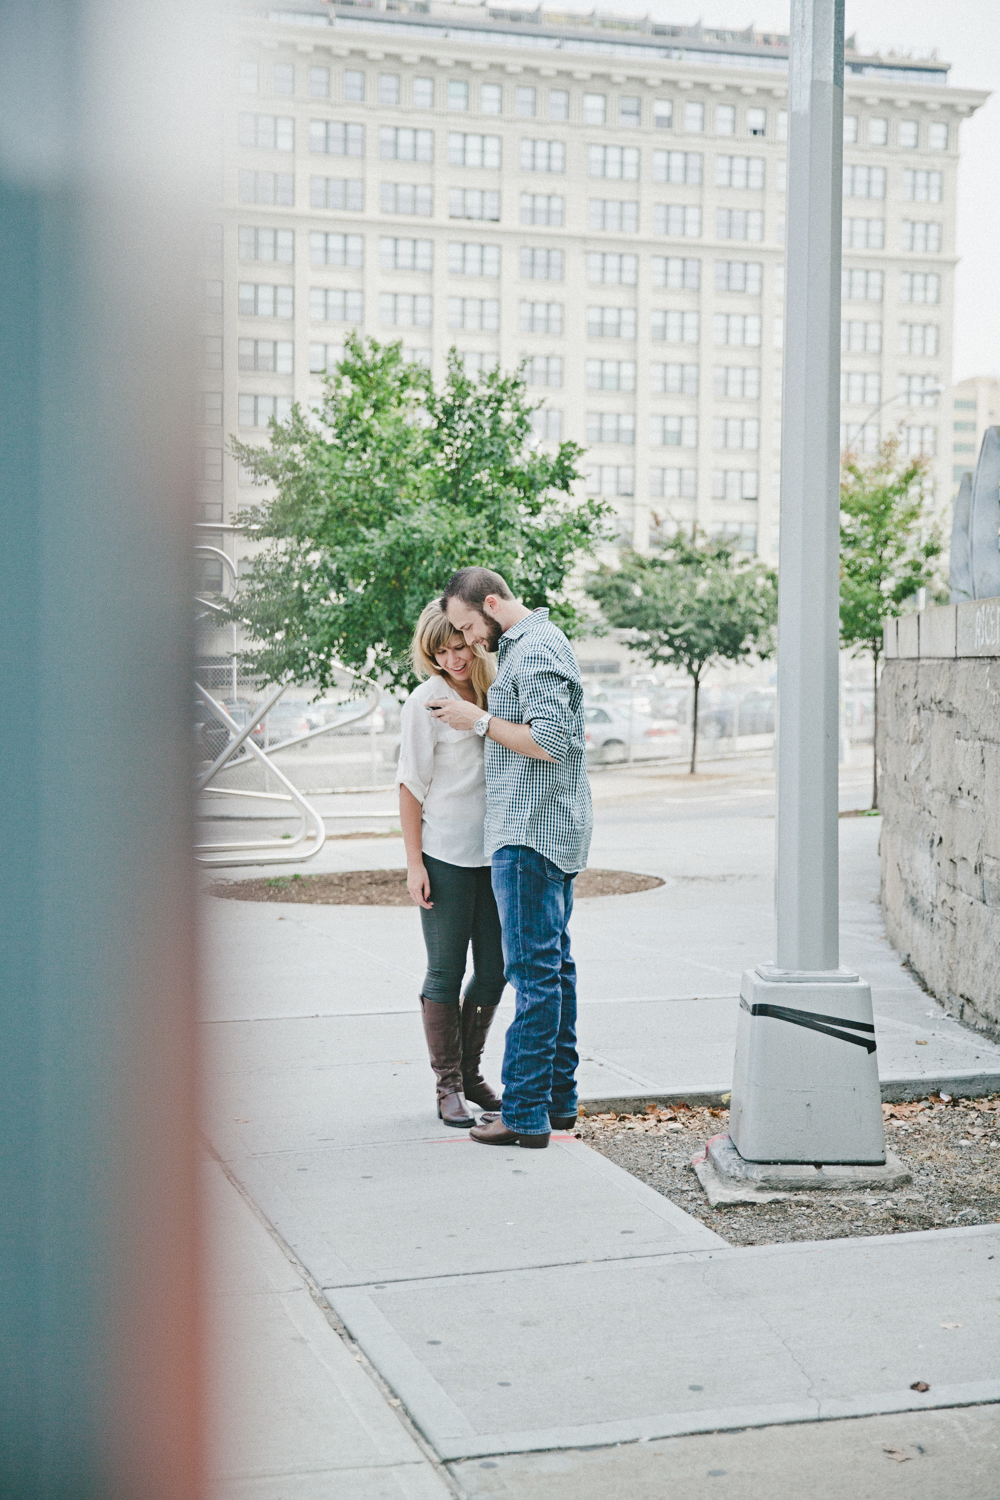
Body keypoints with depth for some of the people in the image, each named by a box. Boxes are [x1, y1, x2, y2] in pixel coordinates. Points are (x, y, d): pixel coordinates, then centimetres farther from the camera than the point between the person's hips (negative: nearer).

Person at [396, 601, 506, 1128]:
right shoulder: (426, 701, -8)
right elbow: (411, 786, -8)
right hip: (445, 855, -6)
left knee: (494, 969, 9)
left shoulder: (493, 691, 7)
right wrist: (414, 863, -11)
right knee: (446, 972, 1)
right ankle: (448, 1086, 9)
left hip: (493, 852, 6)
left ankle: (470, 1073, 23)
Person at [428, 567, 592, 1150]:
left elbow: (549, 742, -22)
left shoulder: (535, 649, -14)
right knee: (554, 964, 13)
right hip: (552, 832, 11)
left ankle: (526, 1113, -7)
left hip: (532, 833, -11)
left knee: (534, 970, -9)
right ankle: (559, 1097, 19)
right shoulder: (532, 644, 18)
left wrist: (479, 720, -15)